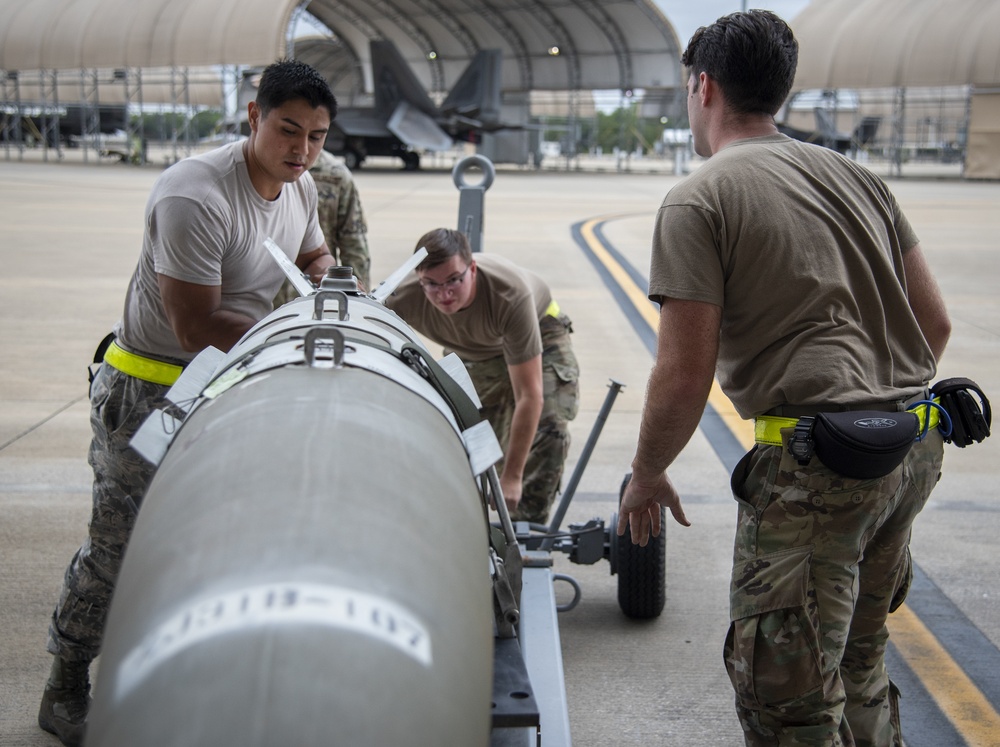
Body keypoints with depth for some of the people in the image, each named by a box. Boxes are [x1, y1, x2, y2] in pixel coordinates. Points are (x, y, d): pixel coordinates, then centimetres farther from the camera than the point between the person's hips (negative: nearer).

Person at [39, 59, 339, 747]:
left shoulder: (301, 186, -1)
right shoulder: (195, 196, -28)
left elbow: (313, 255, 21)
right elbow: (197, 327, -27)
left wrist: (326, 275, -3)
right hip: (149, 388, -7)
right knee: (121, 542, -1)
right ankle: (67, 689, 18)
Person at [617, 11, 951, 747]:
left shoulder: (698, 200, -6)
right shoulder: (857, 175, 15)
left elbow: (685, 376, -10)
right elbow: (935, 322, 15)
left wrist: (646, 477, 6)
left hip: (813, 466, -8)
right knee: (858, 661, 24)